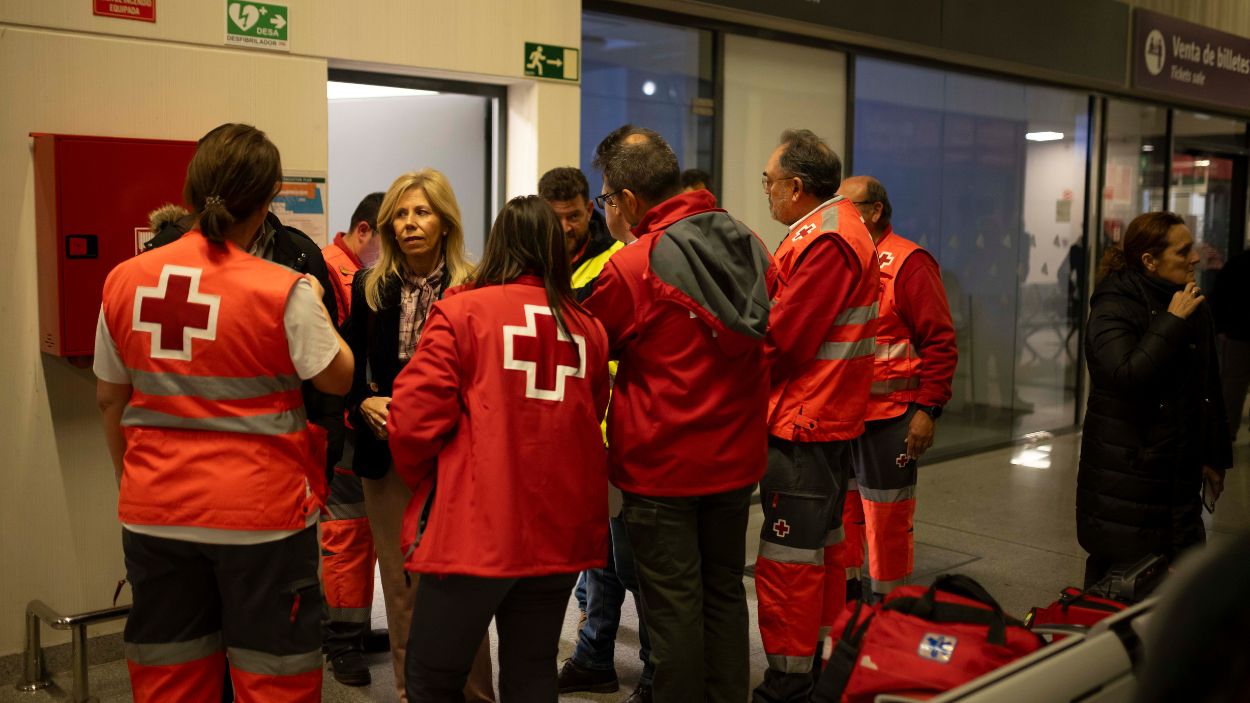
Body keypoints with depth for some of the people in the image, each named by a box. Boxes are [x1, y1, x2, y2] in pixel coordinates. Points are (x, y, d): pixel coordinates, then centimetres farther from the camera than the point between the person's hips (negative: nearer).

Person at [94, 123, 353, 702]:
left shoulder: (124, 280, -1)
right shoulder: (285, 291, -15)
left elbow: (109, 399, 8)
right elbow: (338, 378, -5)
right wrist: (316, 306, 10)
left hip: (155, 513, 5)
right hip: (260, 515, -4)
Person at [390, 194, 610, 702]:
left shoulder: (461, 311, -5)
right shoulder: (587, 328, 6)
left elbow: (415, 418, -9)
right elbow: (591, 418, 13)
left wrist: (421, 477, 10)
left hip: (477, 528, -4)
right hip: (560, 530, 5)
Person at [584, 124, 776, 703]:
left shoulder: (630, 270, -18)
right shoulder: (750, 247, 1)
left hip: (662, 465, -6)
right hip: (736, 458, 6)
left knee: (674, 605, 7)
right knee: (725, 591, 19)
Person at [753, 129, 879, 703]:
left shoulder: (824, 241, -18)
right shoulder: (843, 226, 15)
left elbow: (781, 341, -21)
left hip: (802, 425, -11)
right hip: (830, 419, 11)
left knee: (789, 561, -3)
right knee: (821, 547, 20)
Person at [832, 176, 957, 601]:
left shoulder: (908, 263, -8)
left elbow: (940, 342, -9)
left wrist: (928, 408, -13)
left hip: (889, 417, -6)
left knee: (886, 519, 3)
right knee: (838, 510, 13)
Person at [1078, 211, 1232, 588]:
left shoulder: (1193, 308, 11)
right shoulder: (1114, 308, -10)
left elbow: (1210, 387, 18)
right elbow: (1127, 375, -26)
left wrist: (1214, 457, 19)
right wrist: (1172, 322, -20)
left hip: (1181, 469, 6)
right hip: (1125, 470, -6)